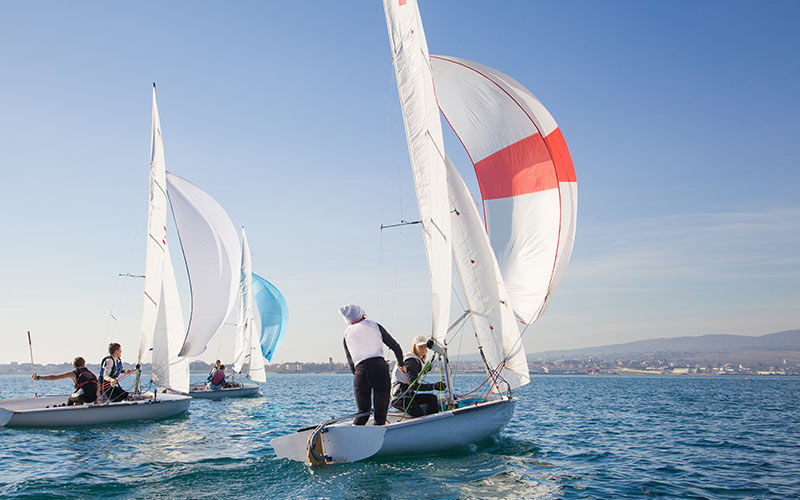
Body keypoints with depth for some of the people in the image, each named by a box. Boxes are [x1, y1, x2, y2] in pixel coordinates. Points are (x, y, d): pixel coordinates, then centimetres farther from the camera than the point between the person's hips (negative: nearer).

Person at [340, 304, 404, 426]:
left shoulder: (347, 334, 18)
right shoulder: (374, 326, 16)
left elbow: (351, 362, 17)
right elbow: (395, 347, 18)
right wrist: (401, 364, 32)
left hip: (360, 371, 1)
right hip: (380, 368, -1)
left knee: (363, 411, 13)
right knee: (381, 411, 6)